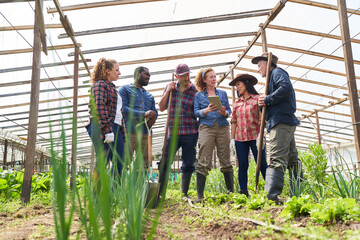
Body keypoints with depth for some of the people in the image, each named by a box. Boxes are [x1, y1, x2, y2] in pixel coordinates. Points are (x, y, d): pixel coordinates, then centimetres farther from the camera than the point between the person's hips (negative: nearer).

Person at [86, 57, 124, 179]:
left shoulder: (111, 87, 27)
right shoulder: (100, 84, 0)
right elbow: (100, 108, -14)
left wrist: (122, 133, 18)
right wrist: (107, 131, -22)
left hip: (115, 127, 9)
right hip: (102, 127, -9)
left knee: (119, 162, 4)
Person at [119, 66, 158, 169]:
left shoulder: (149, 95, 26)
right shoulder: (125, 89, 6)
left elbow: (155, 111, 20)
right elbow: (123, 109, -9)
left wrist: (153, 118, -6)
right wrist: (143, 114, -19)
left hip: (144, 134, 6)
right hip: (129, 132, -6)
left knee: (144, 166, 4)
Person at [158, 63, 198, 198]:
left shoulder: (195, 91, 1)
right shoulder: (170, 88, 9)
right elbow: (161, 108, 7)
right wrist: (168, 91, -3)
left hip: (190, 133, -1)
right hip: (173, 133, 1)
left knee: (188, 164, 6)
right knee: (165, 162, -2)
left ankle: (184, 193, 19)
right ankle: (159, 192, 10)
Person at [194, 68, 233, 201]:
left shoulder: (223, 93, 18)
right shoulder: (198, 95, 12)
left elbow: (229, 110, 14)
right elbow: (196, 112, 3)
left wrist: (224, 112, -9)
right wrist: (207, 110, -15)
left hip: (223, 127, 2)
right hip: (206, 128, -2)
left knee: (226, 161, 3)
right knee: (204, 162, -8)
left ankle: (231, 192, 11)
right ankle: (199, 195, -4)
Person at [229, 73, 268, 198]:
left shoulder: (257, 99, 2)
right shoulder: (236, 103, 15)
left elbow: (261, 119, -4)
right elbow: (234, 121, 14)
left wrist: (261, 135, -12)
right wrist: (232, 138, 8)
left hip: (255, 137, -4)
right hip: (240, 138, 4)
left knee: (262, 164, -4)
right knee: (242, 166, 4)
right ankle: (243, 192, 11)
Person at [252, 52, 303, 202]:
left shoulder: (277, 72, 2)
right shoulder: (272, 77, 30)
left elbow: (286, 86, -19)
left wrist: (267, 100, -15)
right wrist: (263, 103, 7)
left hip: (281, 122, -10)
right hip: (286, 122, 10)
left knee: (277, 159, -18)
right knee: (292, 159, 10)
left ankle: (271, 195, -24)